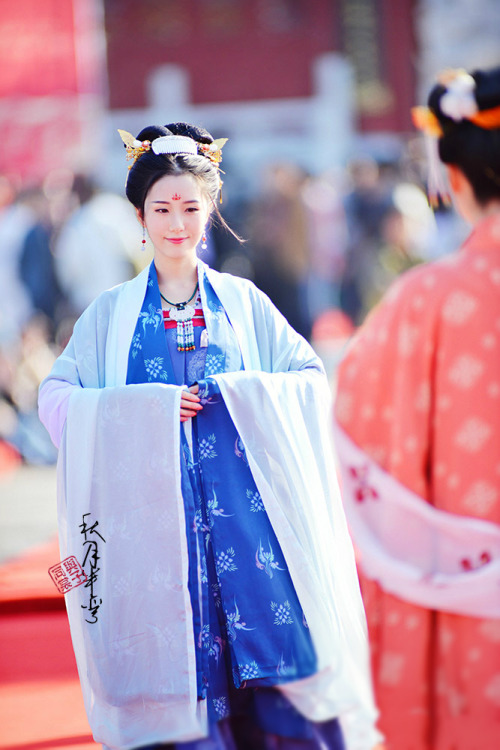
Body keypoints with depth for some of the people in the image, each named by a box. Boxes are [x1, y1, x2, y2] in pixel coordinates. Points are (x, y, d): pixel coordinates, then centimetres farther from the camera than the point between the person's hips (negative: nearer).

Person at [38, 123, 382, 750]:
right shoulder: (112, 312, 10)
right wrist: (144, 407, -10)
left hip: (244, 501, 0)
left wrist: (243, 394, -6)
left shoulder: (244, 303, 12)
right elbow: (57, 395, 3)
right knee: (181, 657, -4)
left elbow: (311, 379, 11)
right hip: (155, 506, 0)